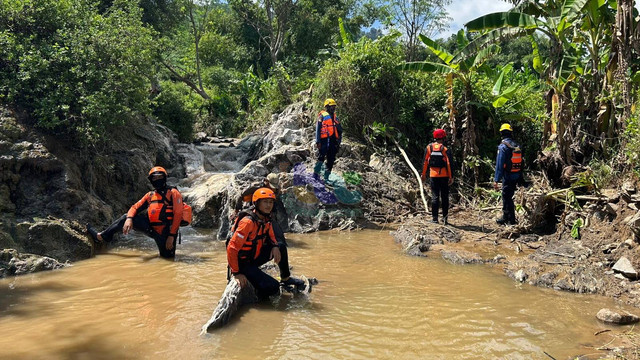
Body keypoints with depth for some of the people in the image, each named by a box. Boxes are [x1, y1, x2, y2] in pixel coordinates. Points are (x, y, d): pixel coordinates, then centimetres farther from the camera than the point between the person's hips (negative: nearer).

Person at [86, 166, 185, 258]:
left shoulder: (173, 193, -7)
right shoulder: (150, 195, 13)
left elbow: (178, 215, -14)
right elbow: (135, 207, 8)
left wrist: (171, 236, -20)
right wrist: (129, 219, -16)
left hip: (165, 232, -5)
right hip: (151, 227, 5)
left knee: (167, 257, -6)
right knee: (126, 217, 0)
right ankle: (102, 236, 12)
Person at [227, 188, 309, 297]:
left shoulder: (266, 219, 0)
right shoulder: (248, 222, -27)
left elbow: (271, 236, 18)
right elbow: (231, 248, -27)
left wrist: (275, 246, -6)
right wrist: (236, 274, -25)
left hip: (255, 257, 8)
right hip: (243, 264, -8)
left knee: (281, 247, 0)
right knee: (273, 287, -22)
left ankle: (286, 279, 18)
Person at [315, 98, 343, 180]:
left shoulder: (335, 117, 20)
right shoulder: (322, 116, 1)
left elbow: (339, 130, 21)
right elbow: (318, 129, -6)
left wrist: (338, 142, 13)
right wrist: (318, 141, -14)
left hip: (333, 141, 6)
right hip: (324, 140, -6)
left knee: (331, 159, 5)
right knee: (321, 157, -13)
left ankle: (326, 177, 10)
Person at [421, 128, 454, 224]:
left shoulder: (429, 147, 0)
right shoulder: (445, 149, -7)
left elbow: (425, 162, 3)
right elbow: (449, 164, -8)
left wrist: (423, 174, 11)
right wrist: (451, 177, -4)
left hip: (433, 175, 1)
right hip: (444, 176, -1)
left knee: (435, 196, 4)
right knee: (445, 197, 8)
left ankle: (434, 218, 1)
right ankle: (445, 217, 8)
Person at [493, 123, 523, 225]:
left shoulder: (503, 146, -14)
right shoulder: (517, 146, 8)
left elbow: (499, 165, -17)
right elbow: (520, 163, 12)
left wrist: (496, 180, -16)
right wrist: (520, 178, 19)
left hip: (508, 176, -7)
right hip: (516, 176, 7)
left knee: (507, 198, 1)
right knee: (507, 197, 18)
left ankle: (511, 220, 4)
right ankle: (505, 218, 28)